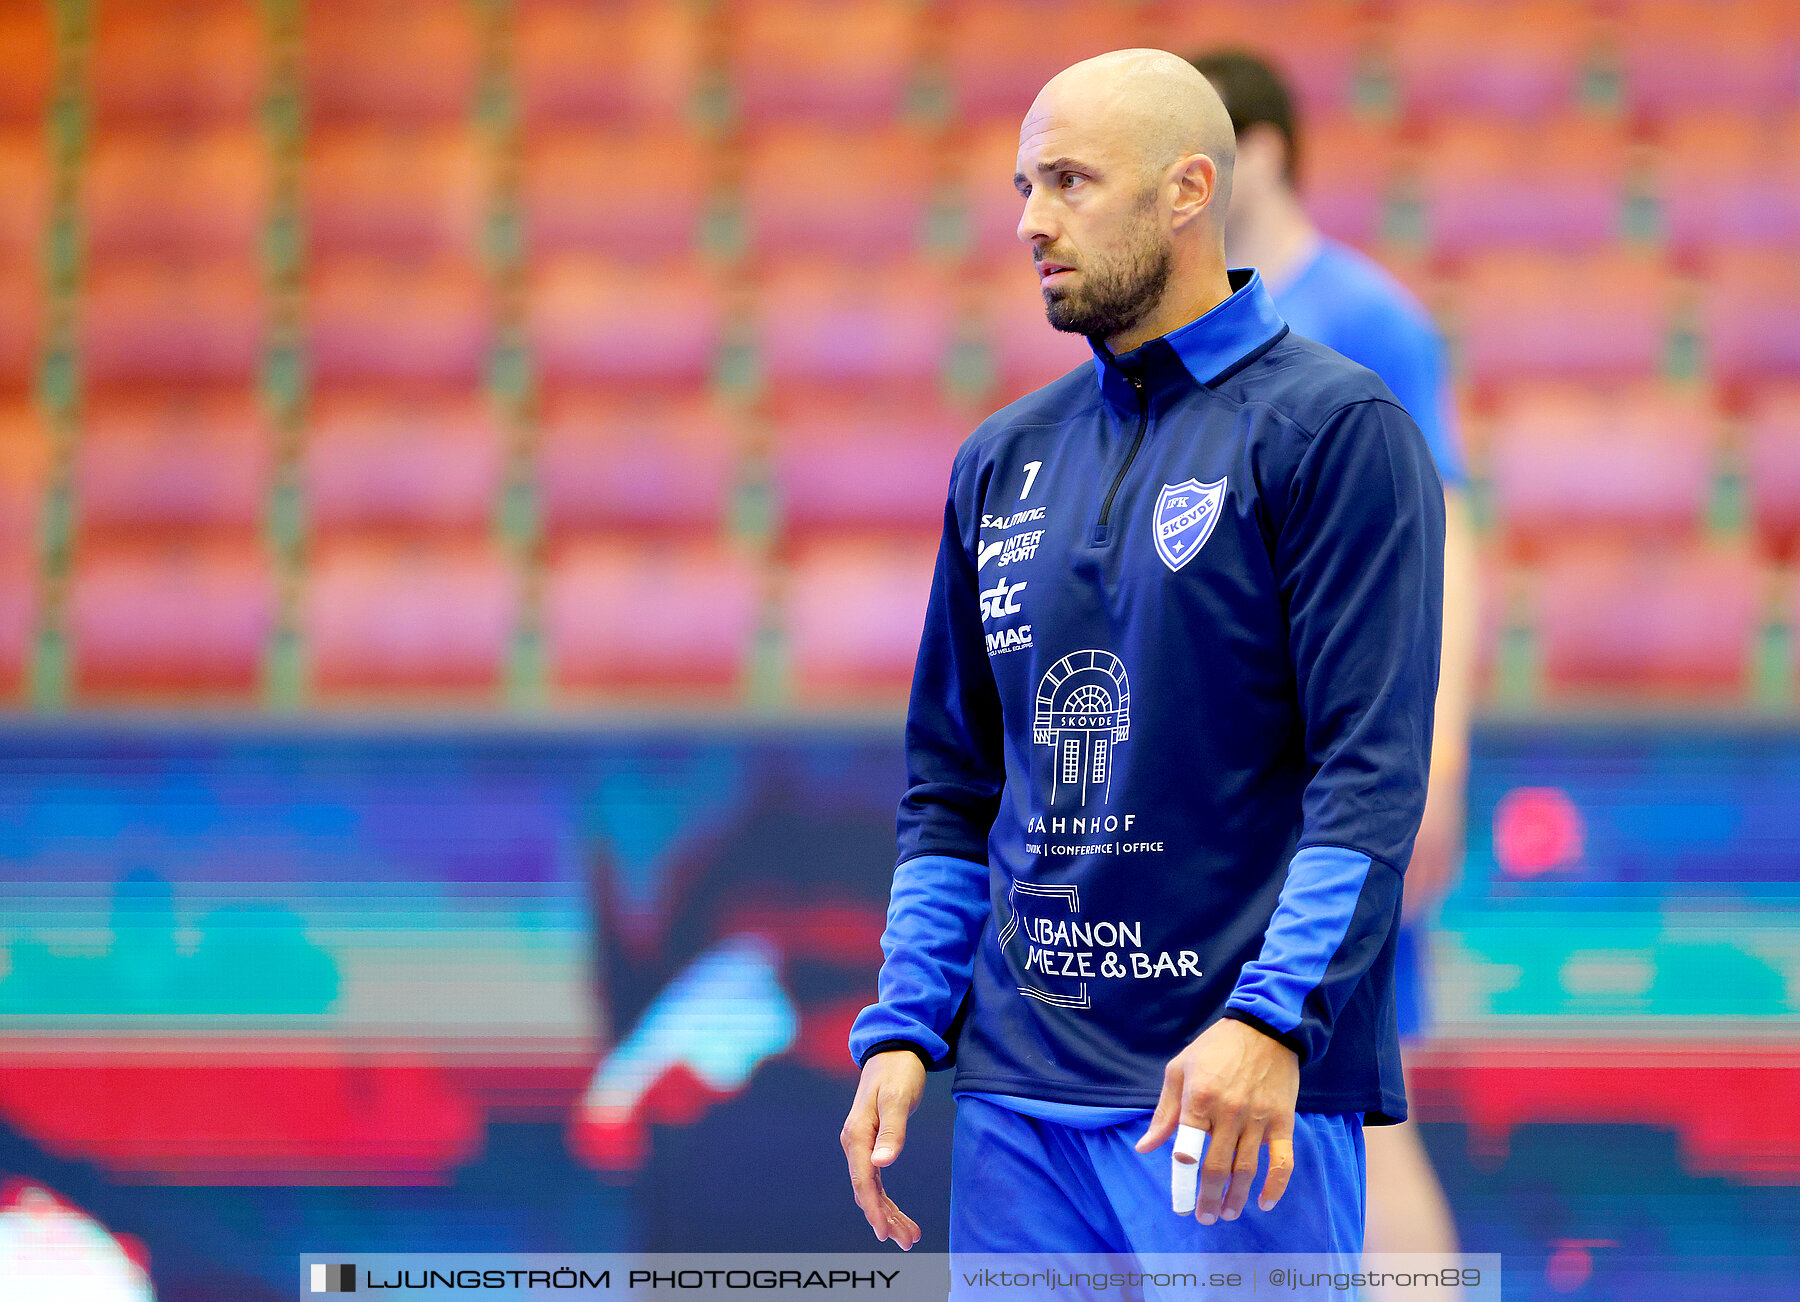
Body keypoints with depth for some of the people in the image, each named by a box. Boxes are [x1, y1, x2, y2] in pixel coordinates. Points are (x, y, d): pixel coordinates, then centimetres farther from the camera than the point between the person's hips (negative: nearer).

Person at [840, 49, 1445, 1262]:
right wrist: (905, 1028, 7)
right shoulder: (1004, 459, 16)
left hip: (1242, 1095, -6)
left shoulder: (1334, 427, -4)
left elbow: (1371, 775, -12)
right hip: (1016, 1095, 6)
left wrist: (1270, 1021, -22)